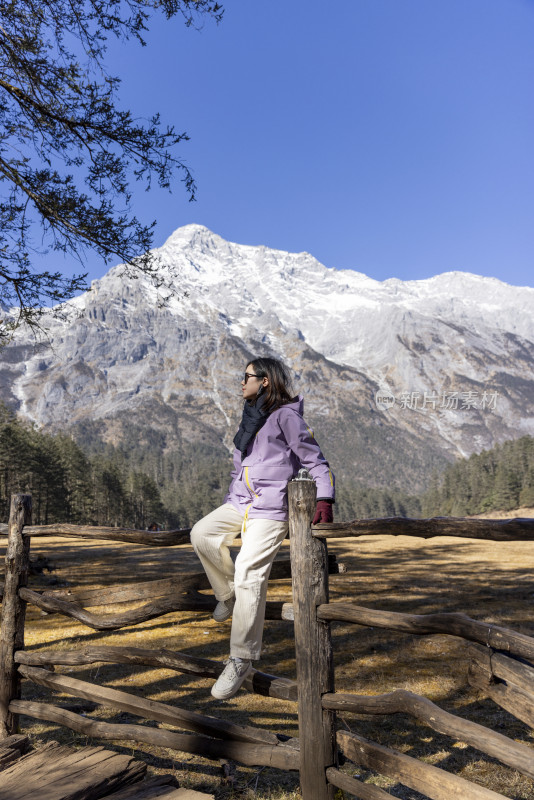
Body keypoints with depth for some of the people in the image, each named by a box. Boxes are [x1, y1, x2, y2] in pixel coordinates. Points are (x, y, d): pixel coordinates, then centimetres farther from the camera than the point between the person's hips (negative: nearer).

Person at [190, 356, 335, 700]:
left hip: (271, 509, -8)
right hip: (241, 503, 8)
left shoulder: (286, 416, -8)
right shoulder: (251, 418, 18)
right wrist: (227, 507, 23)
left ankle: (243, 659, -2)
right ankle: (229, 594, 14)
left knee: (249, 574, -13)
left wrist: (325, 500, -22)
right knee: (202, 533, -6)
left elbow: (316, 461, -9)